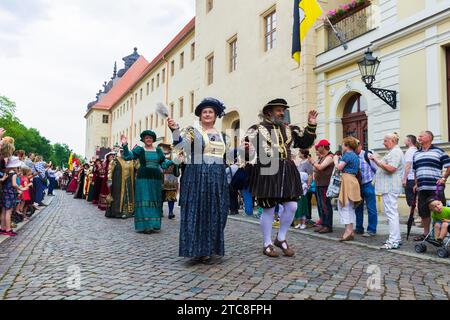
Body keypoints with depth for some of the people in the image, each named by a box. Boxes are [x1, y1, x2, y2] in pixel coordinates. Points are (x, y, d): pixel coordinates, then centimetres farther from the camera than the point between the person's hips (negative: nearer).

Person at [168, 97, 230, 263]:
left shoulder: (221, 135, 17)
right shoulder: (192, 130, 0)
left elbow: (227, 155, 24)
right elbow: (179, 145, -16)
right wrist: (175, 129, -32)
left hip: (217, 179, 5)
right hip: (196, 177, -5)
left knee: (214, 213, 7)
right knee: (196, 211, -4)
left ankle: (208, 249, 17)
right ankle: (196, 249, 5)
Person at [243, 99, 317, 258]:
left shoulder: (290, 130, 16)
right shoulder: (257, 129, -1)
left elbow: (305, 143, 18)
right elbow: (247, 149, -7)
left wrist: (311, 125, 6)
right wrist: (246, 149, -31)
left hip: (286, 172, 6)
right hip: (266, 172, -5)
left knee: (291, 206, 3)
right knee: (268, 208, 0)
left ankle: (281, 239, 23)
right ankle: (267, 244, 16)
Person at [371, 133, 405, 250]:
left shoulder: (395, 152, -13)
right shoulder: (393, 152, 22)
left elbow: (390, 168, -24)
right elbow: (385, 166, 22)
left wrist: (376, 160, -16)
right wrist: (376, 160, 11)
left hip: (390, 188, -12)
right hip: (389, 187, 12)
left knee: (391, 213, -11)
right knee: (393, 213, 15)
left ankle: (393, 242, -9)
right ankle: (396, 239, 24)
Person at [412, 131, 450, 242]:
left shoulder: (439, 151, 1)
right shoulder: (416, 154, 18)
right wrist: (416, 184, 17)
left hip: (436, 187, -5)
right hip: (421, 188, 6)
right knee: (423, 211, 10)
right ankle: (425, 233, 21)